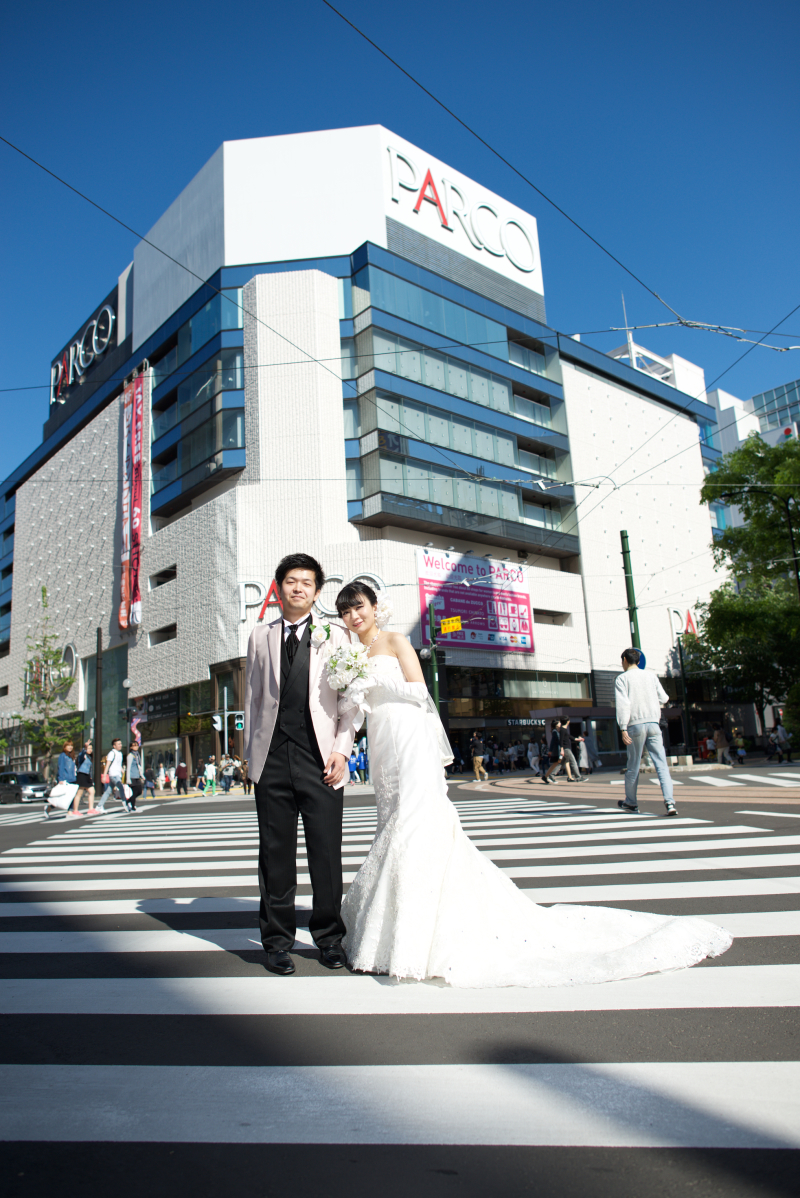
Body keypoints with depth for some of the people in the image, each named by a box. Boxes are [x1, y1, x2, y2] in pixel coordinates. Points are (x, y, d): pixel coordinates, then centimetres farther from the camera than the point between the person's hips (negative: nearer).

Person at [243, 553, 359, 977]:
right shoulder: (260, 636, 14)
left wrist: (342, 750, -5)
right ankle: (277, 939, 21)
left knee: (326, 853, 3)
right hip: (272, 757, 2)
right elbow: (252, 697, 15)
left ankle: (329, 938, 19)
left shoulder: (335, 636, 8)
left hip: (320, 758, -1)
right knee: (275, 854, 7)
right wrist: (250, 751, 10)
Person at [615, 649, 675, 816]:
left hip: (635, 725, -2)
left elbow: (623, 704, -10)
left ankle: (630, 802, 23)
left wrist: (623, 728, -13)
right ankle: (670, 802, -14)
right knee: (661, 764, -2)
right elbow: (664, 698, 13)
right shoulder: (651, 675, 11)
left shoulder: (622, 678, 1)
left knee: (633, 765, 9)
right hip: (653, 723, 2)